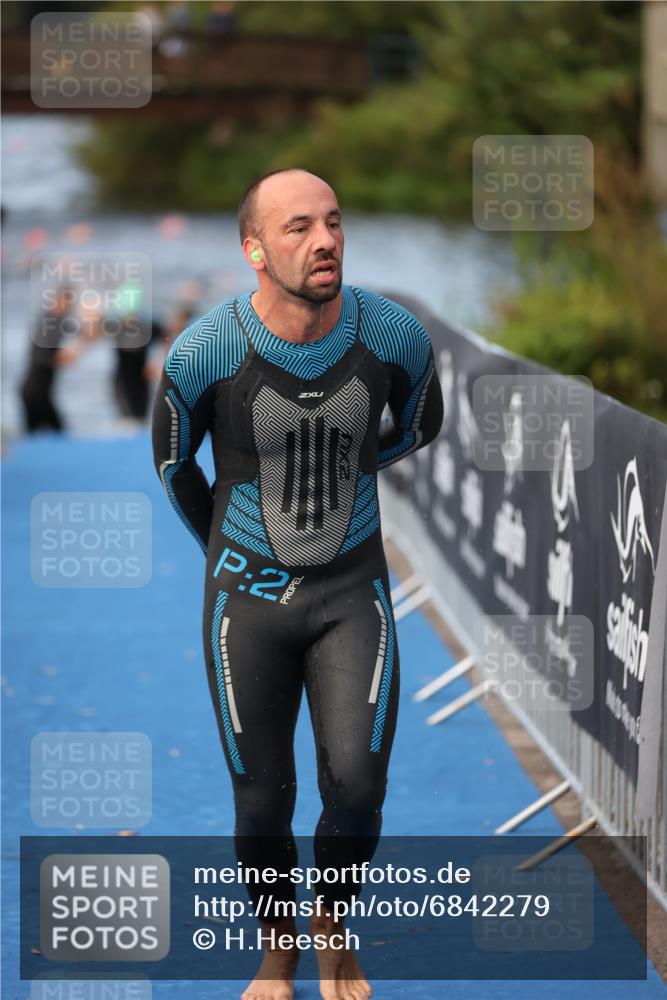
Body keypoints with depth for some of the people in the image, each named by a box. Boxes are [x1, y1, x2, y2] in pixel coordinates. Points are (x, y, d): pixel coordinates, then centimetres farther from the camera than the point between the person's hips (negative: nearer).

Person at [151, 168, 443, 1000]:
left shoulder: (395, 337, -15)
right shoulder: (205, 353, -20)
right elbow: (172, 461, 3)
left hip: (353, 593, 1)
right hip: (249, 601, -1)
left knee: (357, 790, -8)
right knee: (262, 803, 5)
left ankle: (332, 924, 22)